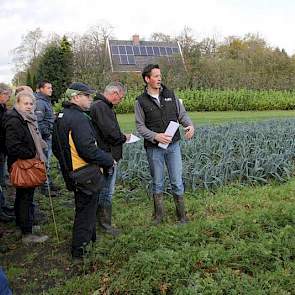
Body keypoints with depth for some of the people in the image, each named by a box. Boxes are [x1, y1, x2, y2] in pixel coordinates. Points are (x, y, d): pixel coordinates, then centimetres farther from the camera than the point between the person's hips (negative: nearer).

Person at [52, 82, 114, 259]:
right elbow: (88, 149, -29)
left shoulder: (61, 117, 9)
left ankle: (90, 236, 41)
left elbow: (56, 148, 16)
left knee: (84, 206, 24)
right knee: (86, 210, 4)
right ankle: (79, 249, 15)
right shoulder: (79, 118, -23)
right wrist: (109, 161, -16)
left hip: (71, 172, 10)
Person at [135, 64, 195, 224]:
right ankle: (159, 215, 27)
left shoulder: (170, 94, 4)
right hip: (154, 148, -1)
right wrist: (156, 136, -20)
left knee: (177, 181, 5)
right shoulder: (141, 101, -3)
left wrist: (190, 125, -13)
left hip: (173, 145, 2)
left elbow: (182, 114, 8)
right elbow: (140, 126, -5)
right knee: (157, 183, 11)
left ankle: (181, 215, 21)